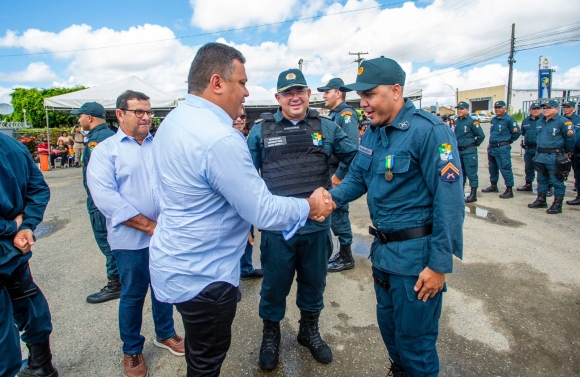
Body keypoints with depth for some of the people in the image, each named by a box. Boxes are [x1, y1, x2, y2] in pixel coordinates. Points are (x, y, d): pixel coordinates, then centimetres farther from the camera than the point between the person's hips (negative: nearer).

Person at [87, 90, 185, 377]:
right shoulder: (105, 150, -5)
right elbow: (105, 197, -15)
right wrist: (149, 226, -18)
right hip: (131, 239, -3)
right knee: (133, 294, 12)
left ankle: (165, 334, 41)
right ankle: (132, 350, 35)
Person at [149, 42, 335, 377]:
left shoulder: (175, 120, 2)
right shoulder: (220, 138, -29)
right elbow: (263, 212, -25)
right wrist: (310, 206, -9)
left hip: (179, 262, 9)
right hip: (202, 273, -9)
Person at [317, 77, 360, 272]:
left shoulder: (346, 114, -14)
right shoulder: (334, 114, 15)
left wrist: (339, 175, -21)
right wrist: (331, 173, 14)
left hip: (339, 175, -9)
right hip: (332, 173, 9)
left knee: (338, 214, -2)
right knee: (336, 212, 15)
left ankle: (346, 258, 11)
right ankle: (343, 252, 27)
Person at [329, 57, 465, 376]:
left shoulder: (429, 131, -18)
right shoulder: (372, 133, 7)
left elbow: (449, 201, -20)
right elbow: (357, 178, 12)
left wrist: (439, 265, -19)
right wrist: (330, 197, -8)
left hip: (415, 255, -8)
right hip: (382, 249, 8)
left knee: (414, 339, 9)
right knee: (388, 325, 25)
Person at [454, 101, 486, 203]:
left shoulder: (472, 121, -11)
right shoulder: (457, 121, 9)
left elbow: (481, 135, -11)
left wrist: (474, 145, -1)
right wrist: (456, 145, 14)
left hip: (469, 151, -7)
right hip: (458, 151, 7)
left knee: (471, 173, -3)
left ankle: (473, 195, 3)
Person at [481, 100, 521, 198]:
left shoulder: (509, 119, -10)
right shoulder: (493, 120, 13)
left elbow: (517, 132, -10)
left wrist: (508, 141, 0)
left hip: (502, 148, -8)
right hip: (492, 148, 8)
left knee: (505, 169, -6)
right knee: (492, 168, 17)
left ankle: (509, 190, -1)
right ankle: (493, 186, 32)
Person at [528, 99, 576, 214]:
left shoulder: (563, 121, -10)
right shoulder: (540, 122, 12)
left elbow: (571, 138, -7)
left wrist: (566, 152, 4)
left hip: (554, 157, -7)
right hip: (540, 156, 8)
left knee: (557, 181, -1)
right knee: (541, 179, 16)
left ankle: (557, 204, 6)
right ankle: (541, 200, 28)